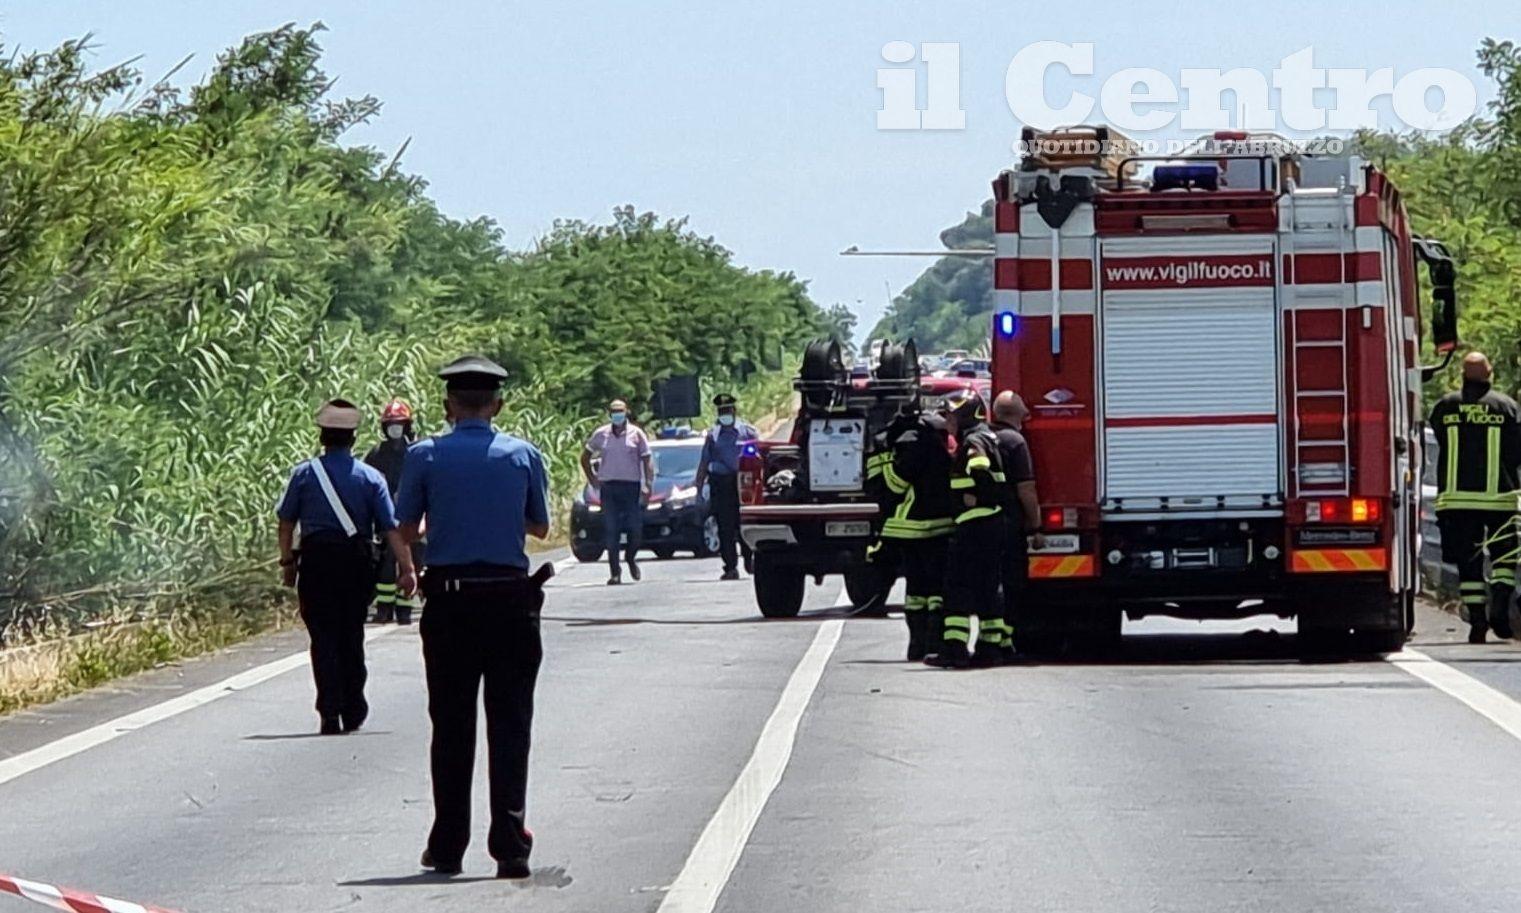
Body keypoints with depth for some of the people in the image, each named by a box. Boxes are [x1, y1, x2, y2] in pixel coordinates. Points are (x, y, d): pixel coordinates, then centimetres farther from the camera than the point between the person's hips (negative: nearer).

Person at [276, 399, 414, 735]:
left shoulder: (304, 474, 1)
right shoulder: (370, 477, 2)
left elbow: (287, 522, 3)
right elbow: (391, 527, -3)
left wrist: (288, 561, 12)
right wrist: (406, 567, -3)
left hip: (317, 559, -2)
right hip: (359, 562, 2)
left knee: (324, 637, -1)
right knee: (352, 637, 13)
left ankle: (330, 712, -11)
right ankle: (353, 712, 19)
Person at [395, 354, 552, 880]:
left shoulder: (425, 457, -3)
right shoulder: (524, 456, 0)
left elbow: (405, 530, 2)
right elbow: (540, 527, 11)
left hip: (449, 602, 0)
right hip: (510, 600, 0)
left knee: (450, 727, 8)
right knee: (509, 726, 2)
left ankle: (448, 847, 11)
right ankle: (510, 846, -5)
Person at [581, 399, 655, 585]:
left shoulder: (636, 434, 4)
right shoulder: (601, 435, 7)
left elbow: (647, 460, 4)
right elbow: (585, 457, 19)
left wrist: (648, 484, -7)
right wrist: (592, 479, 9)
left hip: (631, 486, -1)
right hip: (608, 486, 1)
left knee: (635, 528, -4)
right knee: (611, 531, -4)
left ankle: (631, 558, 25)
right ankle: (615, 572, -2)